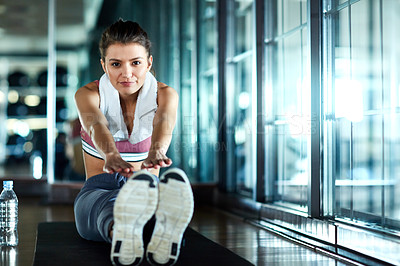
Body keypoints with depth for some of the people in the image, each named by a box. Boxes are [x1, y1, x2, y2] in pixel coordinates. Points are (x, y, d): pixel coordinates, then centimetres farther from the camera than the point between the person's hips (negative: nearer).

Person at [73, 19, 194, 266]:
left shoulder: (165, 94, -5)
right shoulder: (88, 95, -7)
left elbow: (164, 122, -31)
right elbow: (96, 124, -32)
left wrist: (156, 152, -57)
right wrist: (111, 156, -58)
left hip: (147, 190, 1)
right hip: (99, 190, -1)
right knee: (109, 205, -43)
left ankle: (164, 234, -77)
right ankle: (121, 235, -79)